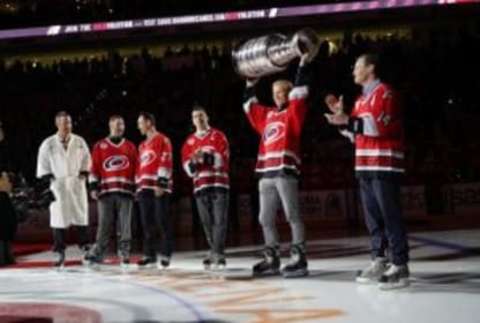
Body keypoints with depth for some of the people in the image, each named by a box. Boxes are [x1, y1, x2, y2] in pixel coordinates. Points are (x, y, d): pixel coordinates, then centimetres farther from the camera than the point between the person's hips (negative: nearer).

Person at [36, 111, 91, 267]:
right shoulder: (48, 144, 1)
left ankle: (85, 247, 9)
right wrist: (49, 181, -4)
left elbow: (86, 160, 14)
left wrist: (84, 174, 1)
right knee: (59, 218, -3)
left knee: (81, 216, 1)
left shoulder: (79, 141, 6)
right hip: (58, 185, -1)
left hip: (77, 184, 1)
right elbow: (43, 166, 4)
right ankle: (60, 253, 3)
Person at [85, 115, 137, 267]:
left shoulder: (130, 146, 14)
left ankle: (124, 254, 6)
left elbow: (136, 169, 13)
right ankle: (97, 253, 2)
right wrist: (93, 187, -3)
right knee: (104, 224, -2)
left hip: (126, 190, 1)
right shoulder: (100, 146, 10)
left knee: (125, 225, 0)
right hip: (106, 190, -1)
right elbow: (94, 168, 5)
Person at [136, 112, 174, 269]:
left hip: (159, 187, -8)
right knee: (147, 223, 6)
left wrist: (161, 183, -18)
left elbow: (165, 162, -11)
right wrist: (138, 186, 18)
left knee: (162, 221, -9)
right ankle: (150, 255, 11)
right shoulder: (142, 146, 24)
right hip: (144, 188, 8)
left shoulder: (162, 140, -2)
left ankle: (165, 254, -6)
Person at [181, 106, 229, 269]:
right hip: (200, 185, 4)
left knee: (219, 219, -10)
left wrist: (206, 156, -23)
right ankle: (214, 251, 12)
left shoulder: (218, 136, 4)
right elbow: (187, 167, 7)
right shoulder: (189, 141, 14)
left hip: (218, 183, -4)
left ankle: (218, 253, -13)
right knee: (207, 222, 4)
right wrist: (193, 162, -15)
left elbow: (222, 158, -9)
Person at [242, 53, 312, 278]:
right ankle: (272, 260, 16)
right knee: (266, 219, 8)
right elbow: (250, 105, 33)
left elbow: (300, 91, -4)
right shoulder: (266, 114, 21)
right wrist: (251, 83, 33)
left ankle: (299, 259, -10)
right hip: (266, 173, 7)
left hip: (286, 171, -7)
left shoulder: (294, 112, 6)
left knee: (292, 216, -9)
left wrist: (303, 63, -5)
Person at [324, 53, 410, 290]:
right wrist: (342, 115, 12)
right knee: (373, 216, 10)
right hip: (365, 166, 9)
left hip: (384, 165, -9)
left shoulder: (383, 93, -7)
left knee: (390, 215, -10)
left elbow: (382, 125, -20)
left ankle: (399, 266, -8)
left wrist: (348, 120, -22)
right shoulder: (361, 99, 21)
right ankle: (379, 261, 16)